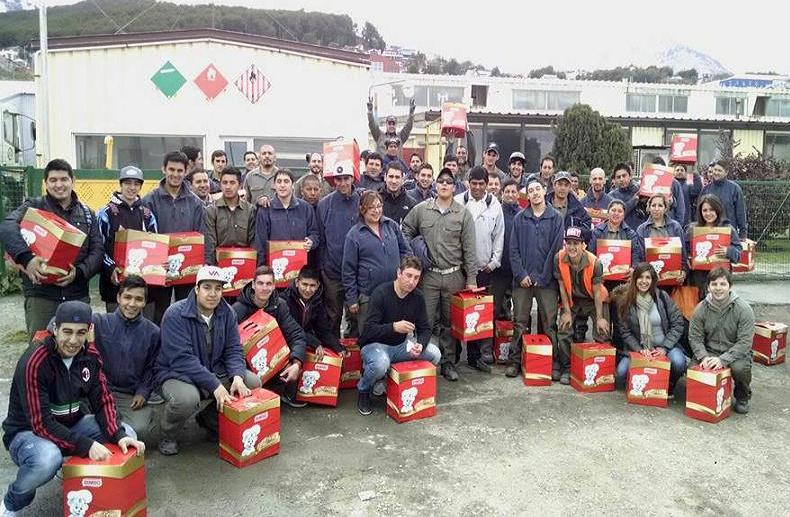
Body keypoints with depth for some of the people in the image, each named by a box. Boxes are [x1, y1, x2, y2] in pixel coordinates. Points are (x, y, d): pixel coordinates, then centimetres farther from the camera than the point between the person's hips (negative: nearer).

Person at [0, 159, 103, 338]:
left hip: (78, 295, 3)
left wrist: (79, 272, -14)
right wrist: (26, 258, -33)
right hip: (40, 295, -2)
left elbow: (97, 251, 5)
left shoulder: (87, 214, 11)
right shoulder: (34, 206, 2)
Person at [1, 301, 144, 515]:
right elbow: (41, 424, -27)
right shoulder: (35, 362, -26)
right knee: (48, 459, -38)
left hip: (71, 424, 6)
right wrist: (86, 445, -34)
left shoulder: (90, 355, -7)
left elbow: (103, 401, -5)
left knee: (128, 435, -13)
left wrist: (119, 435, -23)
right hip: (28, 431, -5)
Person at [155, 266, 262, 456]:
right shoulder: (176, 314, -20)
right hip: (176, 374, -6)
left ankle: (210, 420, 15)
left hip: (214, 372, 6)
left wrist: (237, 377, -21)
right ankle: (168, 438, -1)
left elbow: (233, 350, 0)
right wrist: (215, 386, -32)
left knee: (253, 382, -9)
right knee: (187, 398, -38)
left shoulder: (227, 313, -1)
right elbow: (182, 359, -27)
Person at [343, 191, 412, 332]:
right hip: (368, 295, -3)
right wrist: (352, 299, -4)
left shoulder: (392, 225, 5)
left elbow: (406, 250, 14)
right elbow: (348, 270, -4)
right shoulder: (354, 234, -5)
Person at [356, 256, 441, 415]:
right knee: (380, 363, -39)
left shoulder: (418, 297, -3)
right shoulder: (381, 293, -19)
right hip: (375, 344, -5)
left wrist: (420, 345, -21)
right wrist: (394, 327, -40)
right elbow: (369, 330, -23)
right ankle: (363, 390, -4)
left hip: (401, 345, 6)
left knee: (434, 354, -15)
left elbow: (425, 329, 1)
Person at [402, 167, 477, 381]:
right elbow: (406, 231, 13)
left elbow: (469, 249, 0)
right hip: (429, 275, 0)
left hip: (454, 276, 0)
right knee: (427, 321, 2)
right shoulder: (421, 209, 2)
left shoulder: (463, 213, 0)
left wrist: (471, 279, -2)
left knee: (451, 323, 10)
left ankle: (449, 363, 22)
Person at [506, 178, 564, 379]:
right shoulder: (519, 218, 7)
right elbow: (514, 249, 4)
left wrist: (544, 277, -8)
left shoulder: (556, 218, 3)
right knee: (519, 323, 6)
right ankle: (515, 361, 15)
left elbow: (557, 249, -3)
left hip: (547, 280, -1)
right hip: (522, 279, 1)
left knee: (550, 324, 3)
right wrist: (521, 274, -6)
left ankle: (554, 364, 12)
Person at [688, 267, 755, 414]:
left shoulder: (743, 309, -13)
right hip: (710, 352, 2)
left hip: (736, 353, -2)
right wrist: (704, 357, -22)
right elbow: (695, 337, -3)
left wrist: (723, 359, -29)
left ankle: (742, 398, 3)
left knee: (740, 368, -33)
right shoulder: (701, 308, -4)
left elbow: (744, 342, -17)